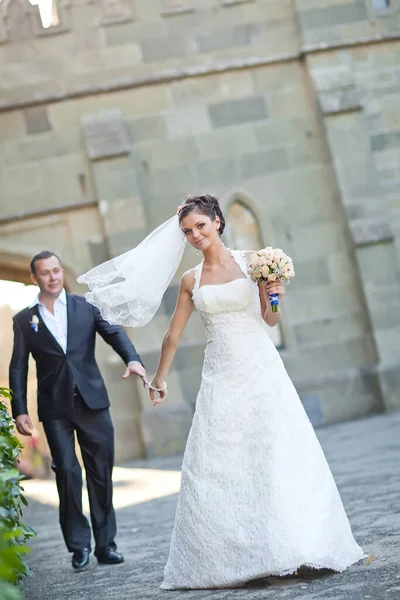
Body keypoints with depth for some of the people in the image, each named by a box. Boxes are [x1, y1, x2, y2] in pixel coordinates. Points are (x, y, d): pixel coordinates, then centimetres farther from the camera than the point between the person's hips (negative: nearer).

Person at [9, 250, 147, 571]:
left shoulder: (85, 307, 9)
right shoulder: (24, 320, 7)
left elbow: (113, 333, -3)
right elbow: (18, 368, 6)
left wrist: (132, 358, -22)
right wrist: (20, 410, -3)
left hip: (92, 401, 1)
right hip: (55, 408, -1)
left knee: (101, 472, 3)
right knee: (67, 473, -2)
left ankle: (105, 543, 12)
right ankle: (79, 543, 10)